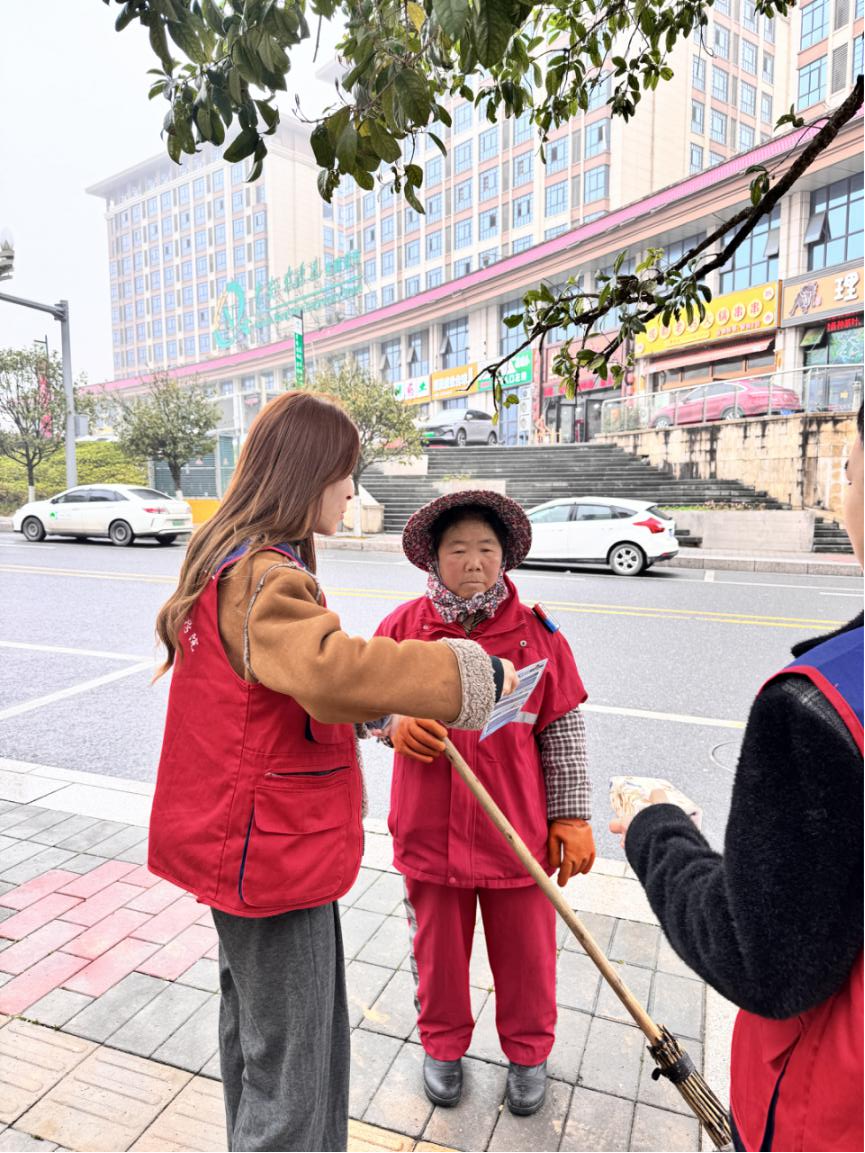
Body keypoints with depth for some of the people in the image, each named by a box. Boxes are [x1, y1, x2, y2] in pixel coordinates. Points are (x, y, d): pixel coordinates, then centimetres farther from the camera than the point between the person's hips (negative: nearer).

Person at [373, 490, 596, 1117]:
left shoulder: (537, 632, -7)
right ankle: (443, 1046, 48)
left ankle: (528, 1053, 46)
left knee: (526, 953, 18)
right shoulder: (404, 625, -7)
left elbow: (564, 730, -2)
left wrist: (572, 816, -1)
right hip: (429, 829, 1)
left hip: (518, 831, 0)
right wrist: (396, 722, -19)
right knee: (438, 948, 20)